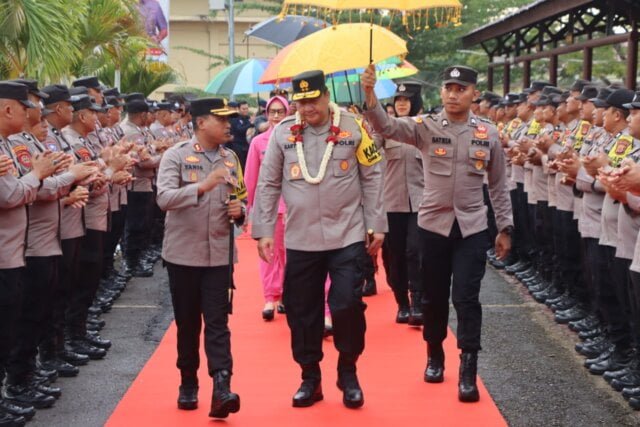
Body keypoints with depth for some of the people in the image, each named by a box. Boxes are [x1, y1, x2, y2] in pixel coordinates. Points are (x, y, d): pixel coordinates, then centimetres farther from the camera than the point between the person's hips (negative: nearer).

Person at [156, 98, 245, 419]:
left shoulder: (230, 159, 7)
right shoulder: (176, 156, -6)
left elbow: (241, 201, 16)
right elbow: (164, 199, -20)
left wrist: (239, 211, -8)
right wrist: (202, 187, -33)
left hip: (219, 254, 2)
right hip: (183, 253, -2)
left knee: (217, 322, -4)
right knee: (187, 323, 9)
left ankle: (221, 389, -11)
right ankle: (188, 384, 23)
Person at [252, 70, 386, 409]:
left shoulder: (353, 127, -2)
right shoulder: (282, 132, 1)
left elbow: (372, 178, 2)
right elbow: (268, 184, 5)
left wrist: (376, 225, 0)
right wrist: (263, 230, 1)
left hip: (348, 237, -2)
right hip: (300, 240, 2)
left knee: (347, 305, -5)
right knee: (302, 311, 7)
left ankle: (348, 374, 17)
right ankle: (310, 378, 24)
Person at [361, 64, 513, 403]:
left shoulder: (488, 134, 2)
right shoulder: (425, 126, -3)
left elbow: (498, 185, 8)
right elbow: (386, 126, -20)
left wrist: (505, 228, 8)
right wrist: (370, 94, -37)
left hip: (472, 227, 0)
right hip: (433, 224, 0)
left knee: (466, 297, -4)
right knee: (434, 295, 12)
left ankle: (468, 369, 1)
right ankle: (434, 355, 32)